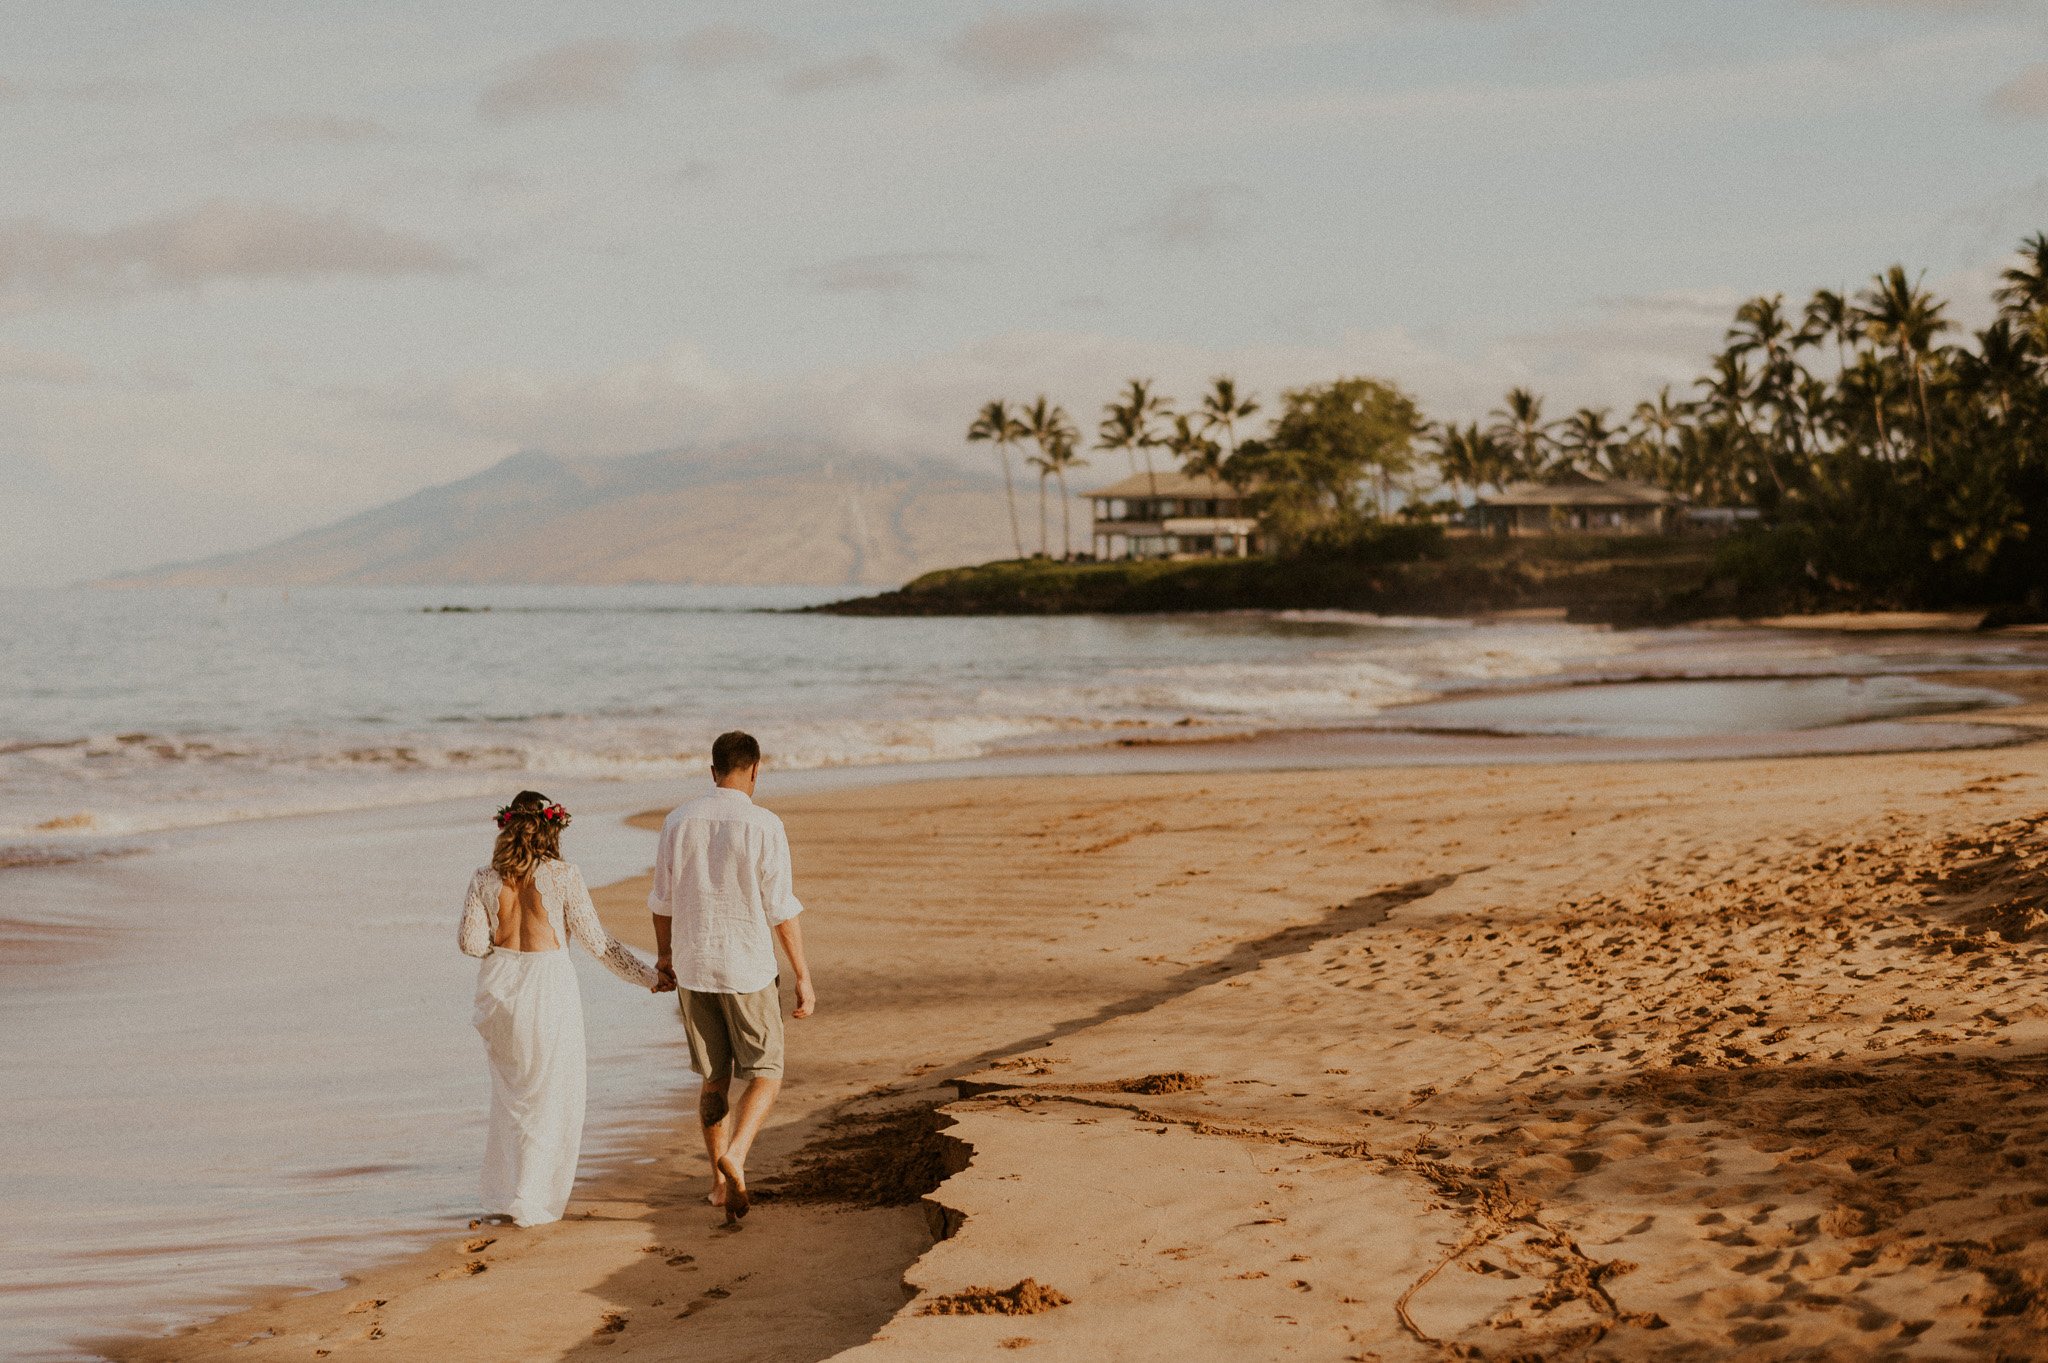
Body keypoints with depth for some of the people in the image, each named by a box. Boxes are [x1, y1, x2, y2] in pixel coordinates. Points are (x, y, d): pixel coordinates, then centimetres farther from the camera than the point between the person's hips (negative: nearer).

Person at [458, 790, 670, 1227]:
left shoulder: (485, 879, -1)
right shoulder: (562, 878, -9)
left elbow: (470, 941, -5)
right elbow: (597, 941, -7)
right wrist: (649, 976, 2)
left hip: (498, 986, 4)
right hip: (548, 987, -4)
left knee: (510, 1092, 21)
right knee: (552, 1099, 8)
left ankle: (500, 1194, 24)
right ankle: (532, 1202, 8)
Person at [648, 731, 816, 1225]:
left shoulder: (679, 821, 0)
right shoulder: (763, 826, -12)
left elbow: (663, 900, 7)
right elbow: (782, 910, -11)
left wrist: (664, 954, 24)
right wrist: (804, 978, -5)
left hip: (692, 967, 4)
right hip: (748, 970, -4)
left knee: (713, 1078, 16)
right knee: (766, 1074, 6)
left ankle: (721, 1182, 20)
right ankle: (734, 1156, -18)